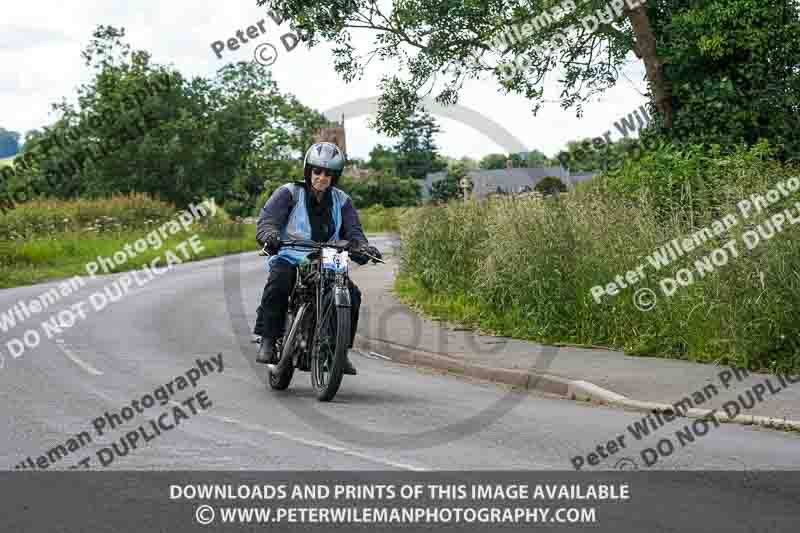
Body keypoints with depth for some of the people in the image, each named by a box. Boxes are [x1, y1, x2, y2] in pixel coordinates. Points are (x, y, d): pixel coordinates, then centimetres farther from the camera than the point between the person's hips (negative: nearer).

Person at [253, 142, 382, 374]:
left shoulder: (342, 202, 12)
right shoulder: (288, 193, 1)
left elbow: (353, 231, 2)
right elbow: (266, 221, -12)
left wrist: (363, 247, -22)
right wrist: (270, 236, -36)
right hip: (289, 258, -3)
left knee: (352, 293, -18)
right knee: (279, 280, -35)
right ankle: (268, 341, -27)